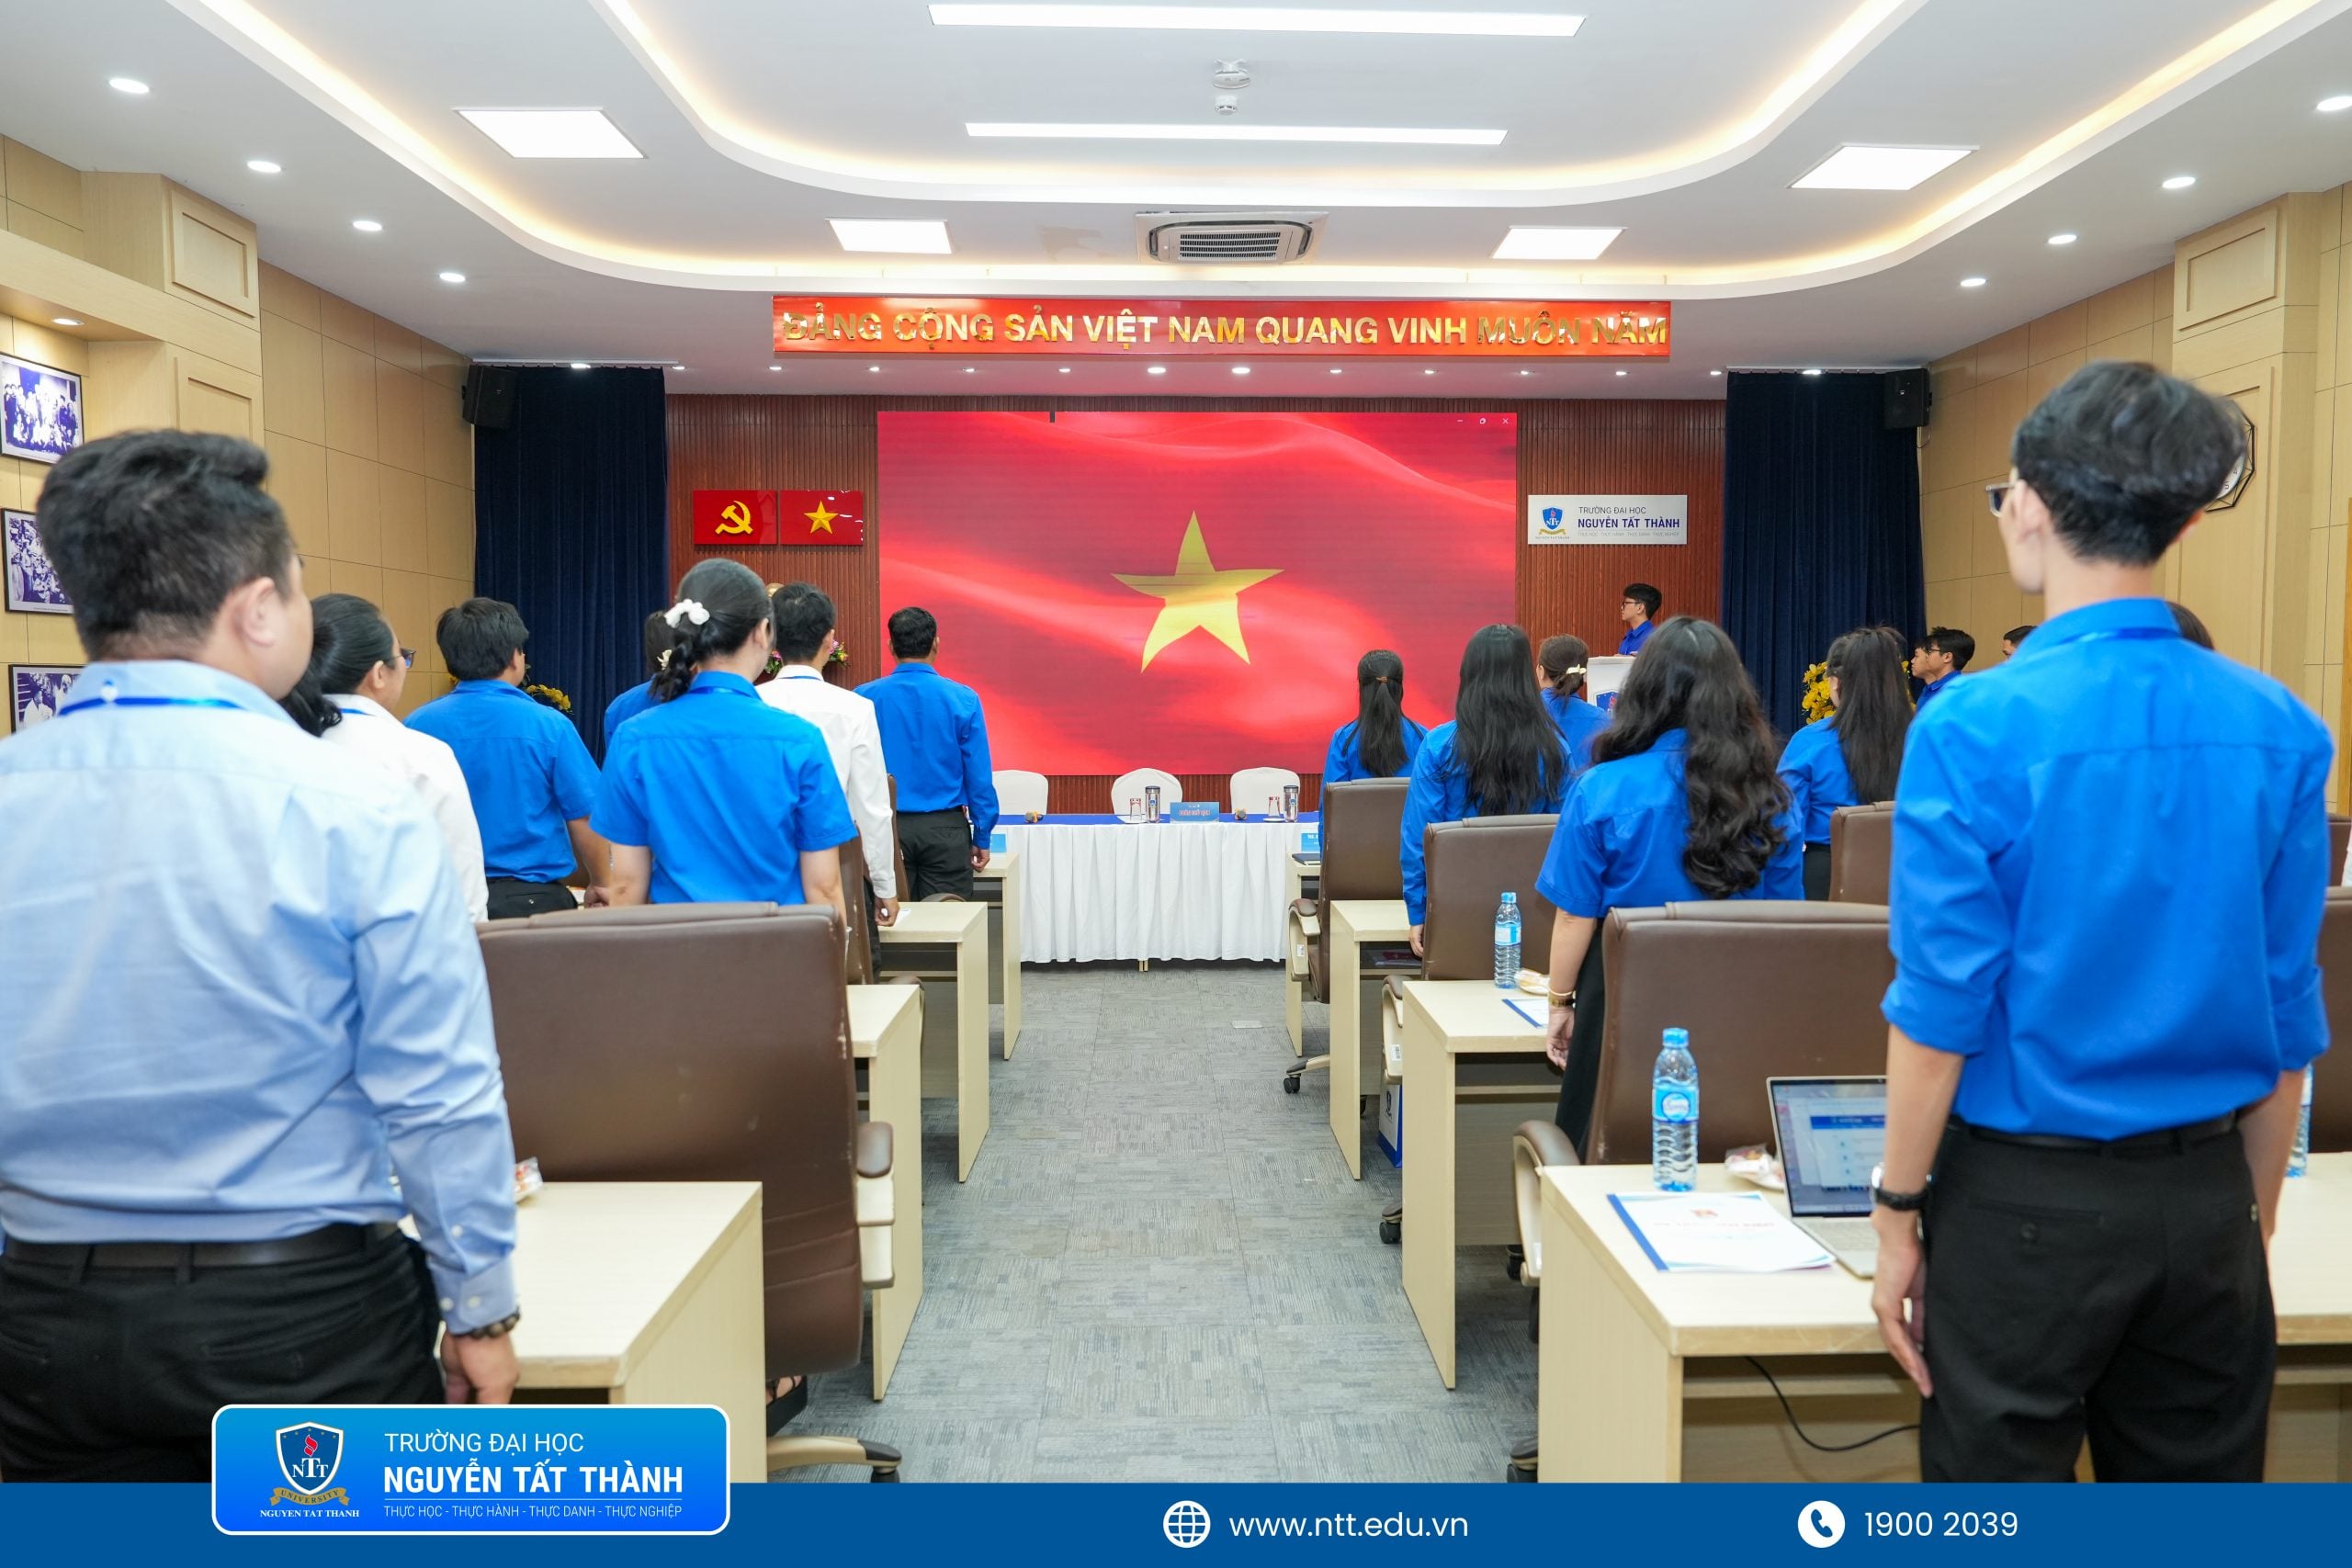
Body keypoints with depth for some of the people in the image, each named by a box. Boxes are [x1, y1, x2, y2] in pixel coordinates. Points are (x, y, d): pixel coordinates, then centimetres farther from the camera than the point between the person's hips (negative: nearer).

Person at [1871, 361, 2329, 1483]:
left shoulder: (1977, 725, -16)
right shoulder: (2282, 731, -2)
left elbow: (1943, 1004, -15)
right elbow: (2288, 1013, 4)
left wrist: (1897, 1216, -5)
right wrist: (2255, 1219, 15)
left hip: (2027, 1196, -4)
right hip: (2208, 1198, 5)